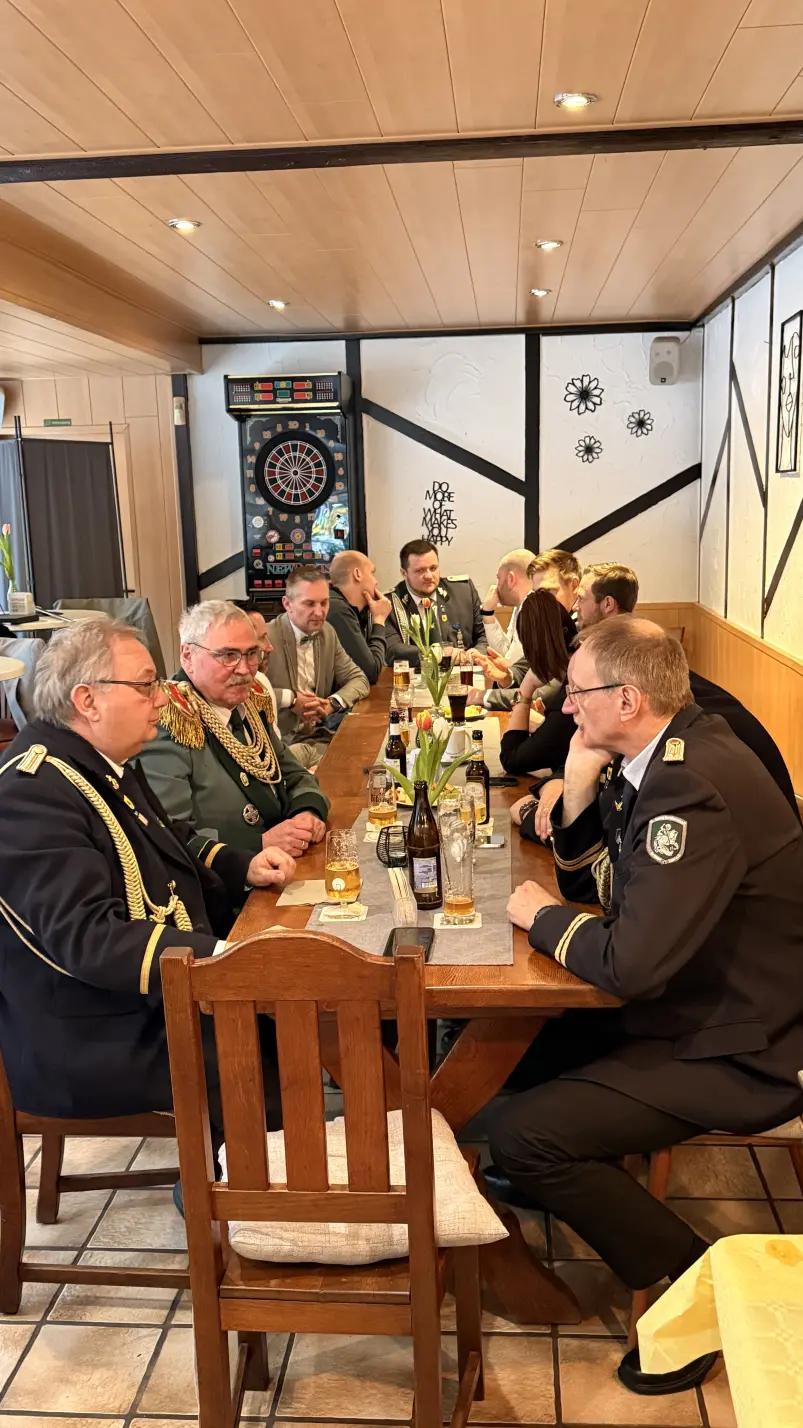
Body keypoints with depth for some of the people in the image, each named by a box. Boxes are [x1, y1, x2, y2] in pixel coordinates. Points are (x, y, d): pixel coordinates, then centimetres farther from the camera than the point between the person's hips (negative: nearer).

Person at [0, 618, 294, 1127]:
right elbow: (88, 940, -30)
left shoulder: (105, 764, 10)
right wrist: (224, 956, -37)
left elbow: (175, 853, 22)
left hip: (165, 997, 10)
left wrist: (245, 867, 4)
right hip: (98, 1049, -10)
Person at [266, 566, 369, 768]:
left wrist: (332, 703, -8)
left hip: (318, 736, 7)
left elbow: (358, 679, 13)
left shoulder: (328, 633, 9)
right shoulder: (267, 638, -14)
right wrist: (290, 698, -18)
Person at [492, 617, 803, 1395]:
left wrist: (543, 916, -15)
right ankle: (576, 1184, 34)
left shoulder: (694, 789, -30)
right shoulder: (678, 750, 1)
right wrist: (578, 786, -9)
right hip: (707, 1002, 10)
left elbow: (630, 964, -34)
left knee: (522, 1135, -13)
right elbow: (580, 856, 12)